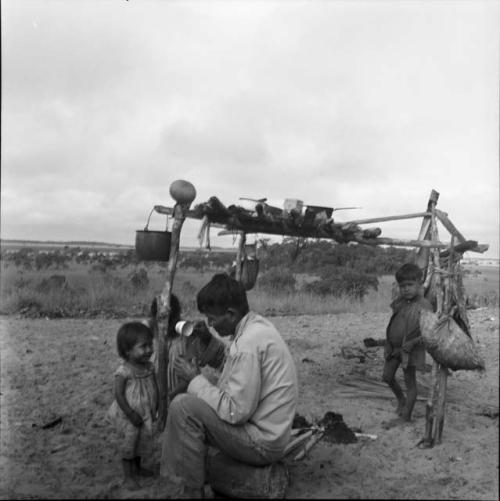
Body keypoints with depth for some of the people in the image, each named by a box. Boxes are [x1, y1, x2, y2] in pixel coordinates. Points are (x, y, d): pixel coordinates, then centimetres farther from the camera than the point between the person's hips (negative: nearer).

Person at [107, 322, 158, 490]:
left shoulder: (150, 367, -6)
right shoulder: (124, 371, -25)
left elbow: (155, 388, 3)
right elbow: (119, 395, -23)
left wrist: (155, 409, 1)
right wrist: (131, 414, -22)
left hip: (145, 415, 6)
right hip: (128, 417, -6)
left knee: (142, 443, 22)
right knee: (128, 445, 8)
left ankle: (137, 467, 43)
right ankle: (128, 476, 23)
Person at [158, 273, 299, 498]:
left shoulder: (248, 344, -25)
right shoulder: (257, 324, 4)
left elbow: (236, 411, -24)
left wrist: (195, 380, -15)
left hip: (263, 444, -10)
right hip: (267, 431, 10)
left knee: (182, 408, -17)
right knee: (189, 400, 14)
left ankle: (186, 492, -2)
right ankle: (171, 483, 23)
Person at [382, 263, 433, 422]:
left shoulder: (424, 306, -18)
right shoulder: (399, 301, 0)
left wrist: (413, 342, -30)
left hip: (409, 350, -6)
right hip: (392, 347, 6)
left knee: (410, 383, 6)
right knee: (387, 376, 15)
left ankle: (406, 416, 17)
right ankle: (401, 399, 41)